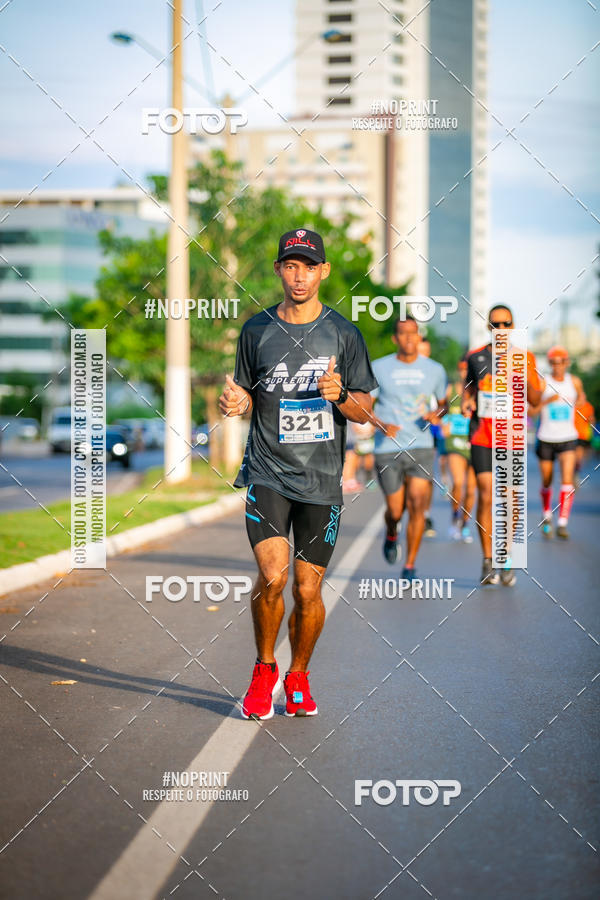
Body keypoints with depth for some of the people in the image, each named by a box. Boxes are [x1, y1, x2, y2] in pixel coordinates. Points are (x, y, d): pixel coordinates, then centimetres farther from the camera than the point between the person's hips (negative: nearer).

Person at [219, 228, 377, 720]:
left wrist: (340, 396, -16)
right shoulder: (257, 329, 6)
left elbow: (365, 411, 6)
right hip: (267, 473, 0)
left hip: (322, 481, 0)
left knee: (308, 591, 2)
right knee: (273, 575, -17)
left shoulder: (343, 333, 3)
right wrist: (236, 402, -7)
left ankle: (298, 677, 27)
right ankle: (264, 669, 8)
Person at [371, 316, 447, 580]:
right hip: (387, 449, -1)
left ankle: (410, 566, -2)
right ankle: (391, 535, 41)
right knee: (395, 510, 3)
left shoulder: (434, 370, 5)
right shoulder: (379, 368, -1)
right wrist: (382, 425, -16)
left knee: (417, 505, -13)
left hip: (421, 446, 1)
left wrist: (437, 414, -5)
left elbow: (443, 403, 19)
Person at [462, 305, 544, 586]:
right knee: (486, 497, -8)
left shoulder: (524, 358, 3)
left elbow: (534, 400, -3)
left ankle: (507, 561, 15)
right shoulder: (475, 357, 8)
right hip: (482, 436, 1)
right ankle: (488, 561, 0)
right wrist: (467, 402, 3)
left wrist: (527, 374, -20)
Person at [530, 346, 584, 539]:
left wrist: (578, 402, 7)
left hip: (568, 438, 0)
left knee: (567, 479, -17)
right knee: (547, 482, 11)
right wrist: (547, 401, -24)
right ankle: (546, 517, 37)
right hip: (546, 439, 0)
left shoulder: (574, 382, 2)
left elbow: (581, 396, 25)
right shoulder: (543, 383, -7)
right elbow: (531, 410, -12)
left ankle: (562, 524, -17)